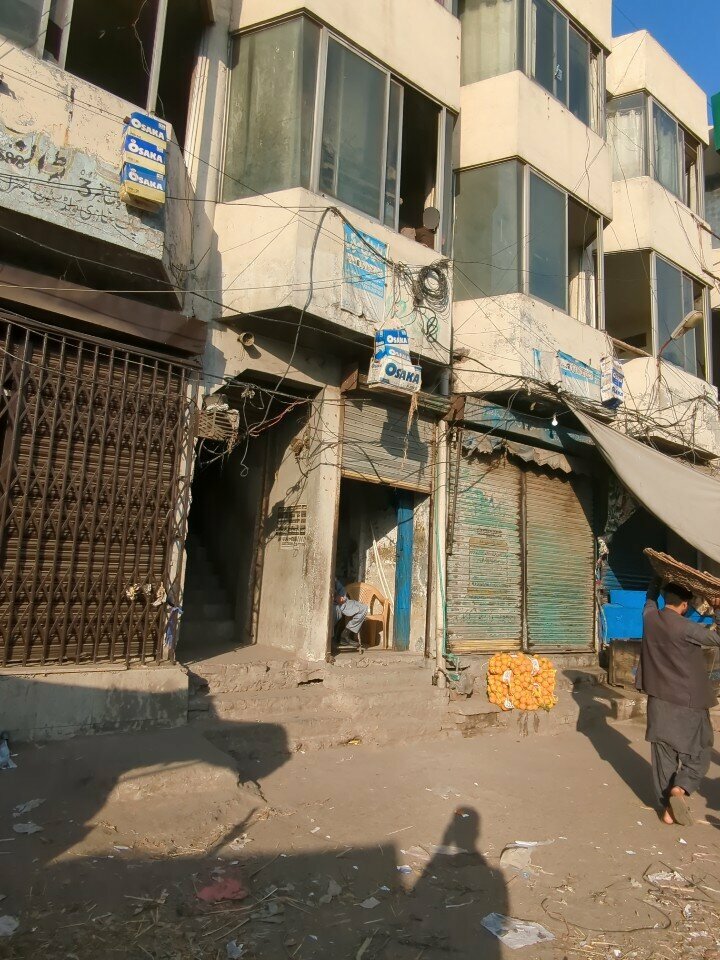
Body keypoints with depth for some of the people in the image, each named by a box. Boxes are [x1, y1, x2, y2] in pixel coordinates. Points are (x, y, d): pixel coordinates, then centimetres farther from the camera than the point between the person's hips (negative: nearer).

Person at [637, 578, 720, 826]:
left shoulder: (649, 617, -2)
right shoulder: (686, 628, -19)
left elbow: (651, 598, 21)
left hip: (659, 700, 5)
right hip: (687, 701, -5)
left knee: (664, 754, 11)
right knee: (698, 750, 12)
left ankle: (668, 808, 16)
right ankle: (680, 788, -9)